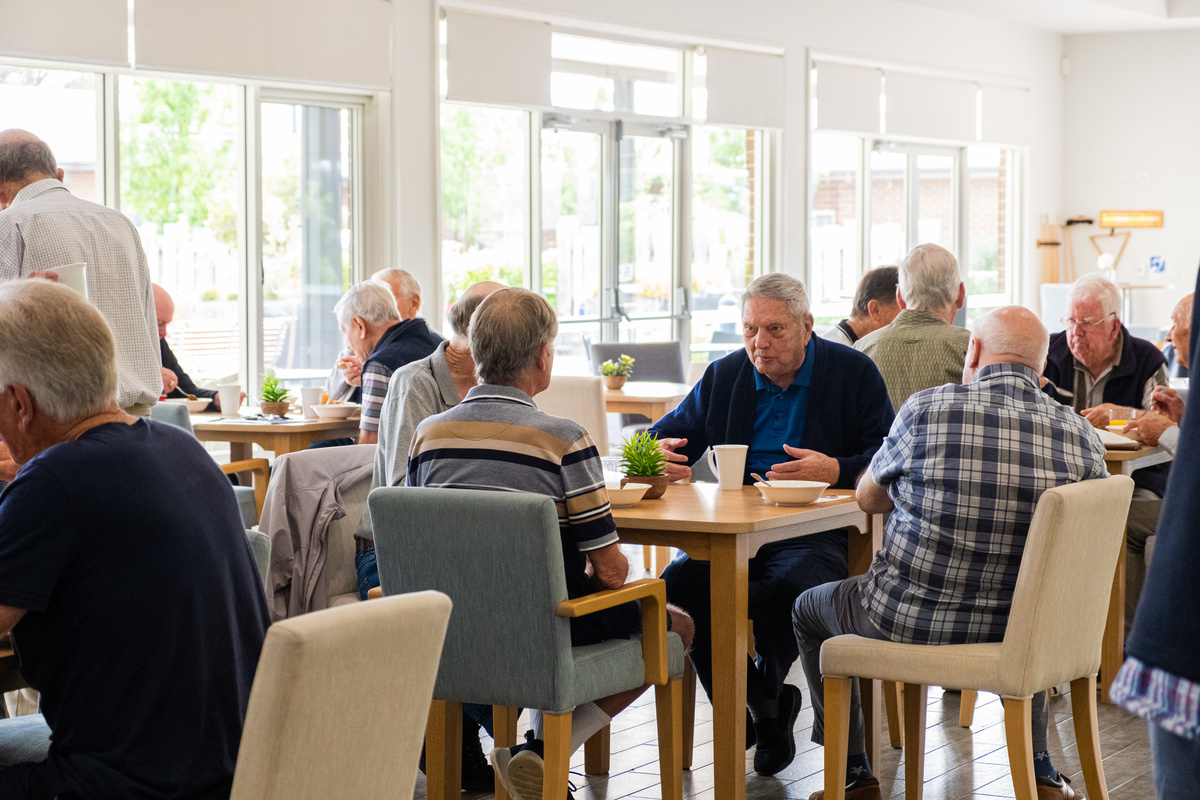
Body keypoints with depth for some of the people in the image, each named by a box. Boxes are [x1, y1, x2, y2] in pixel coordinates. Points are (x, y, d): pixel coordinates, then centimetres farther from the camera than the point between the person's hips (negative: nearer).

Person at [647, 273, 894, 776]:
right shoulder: (724, 376, 14)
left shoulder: (854, 372, 3)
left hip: (817, 534, -4)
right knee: (678, 582, -26)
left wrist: (835, 470, -22)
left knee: (786, 589, -37)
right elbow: (670, 434, 17)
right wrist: (661, 453, -8)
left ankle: (765, 692, -6)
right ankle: (764, 709, -9)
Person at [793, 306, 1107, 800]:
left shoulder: (926, 411, -15)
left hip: (907, 626, -3)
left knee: (808, 610, 26)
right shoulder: (1082, 437, -8)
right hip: (1018, 637, 4)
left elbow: (868, 499, 2)